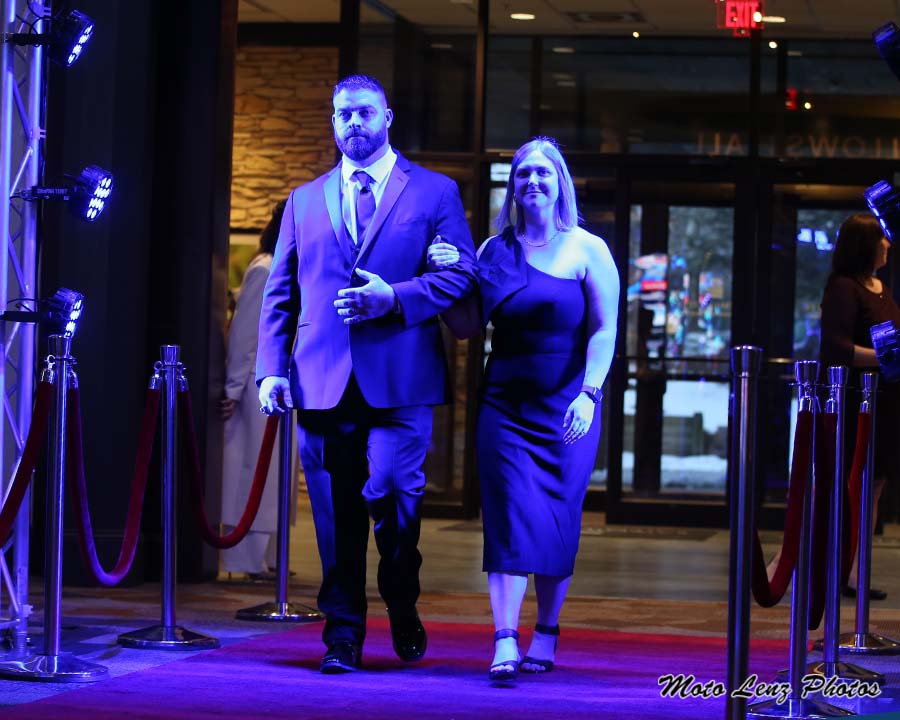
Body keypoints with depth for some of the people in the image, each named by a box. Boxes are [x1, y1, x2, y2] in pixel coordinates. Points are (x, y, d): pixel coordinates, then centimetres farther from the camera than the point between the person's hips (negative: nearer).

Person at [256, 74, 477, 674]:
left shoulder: (434, 192, 9)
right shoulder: (305, 201, 18)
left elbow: (464, 274, 2)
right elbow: (280, 293, 15)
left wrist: (394, 298, -12)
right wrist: (272, 368, 3)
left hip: (400, 379, -3)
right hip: (324, 380, 3)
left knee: (390, 492, -12)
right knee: (336, 508, 1)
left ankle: (403, 606, 14)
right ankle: (343, 633, 10)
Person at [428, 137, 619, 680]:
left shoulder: (587, 249, 0)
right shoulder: (496, 250, 7)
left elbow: (604, 331, -5)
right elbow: (466, 328, 7)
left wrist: (589, 394, -17)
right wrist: (448, 276, -7)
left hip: (567, 408, -1)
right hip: (506, 405, 1)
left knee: (556, 520, 4)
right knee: (511, 517, -7)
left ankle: (546, 636, 17)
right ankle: (505, 645, -13)